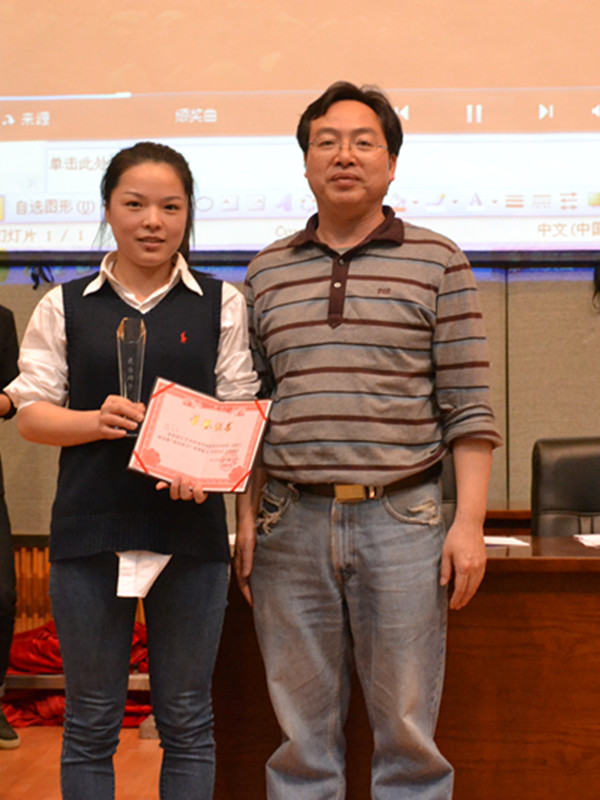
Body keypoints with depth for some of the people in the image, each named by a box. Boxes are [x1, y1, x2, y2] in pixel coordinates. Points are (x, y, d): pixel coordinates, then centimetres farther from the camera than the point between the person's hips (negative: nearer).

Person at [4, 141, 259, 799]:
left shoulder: (222, 305, 7)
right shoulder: (64, 307, 8)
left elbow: (240, 411, 4)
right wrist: (97, 420, -14)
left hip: (190, 528, 0)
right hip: (90, 527, 0)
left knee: (186, 720, 9)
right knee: (91, 720, 8)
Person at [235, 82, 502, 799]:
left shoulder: (437, 262, 3)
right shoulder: (267, 271, 12)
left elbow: (467, 405, 0)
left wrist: (470, 522, -7)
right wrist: (246, 515, 7)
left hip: (400, 518, -2)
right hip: (292, 521, 3)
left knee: (406, 729, 4)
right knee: (302, 732, 9)